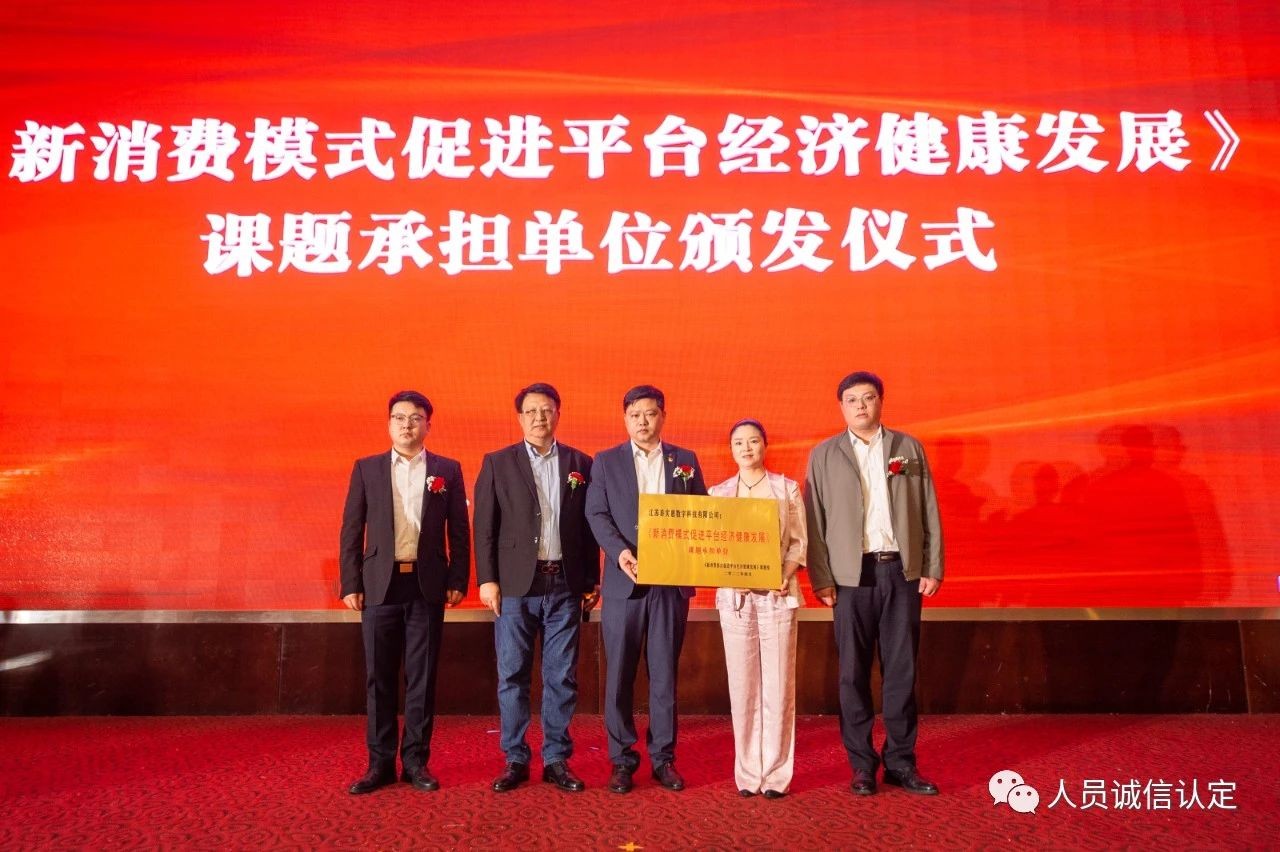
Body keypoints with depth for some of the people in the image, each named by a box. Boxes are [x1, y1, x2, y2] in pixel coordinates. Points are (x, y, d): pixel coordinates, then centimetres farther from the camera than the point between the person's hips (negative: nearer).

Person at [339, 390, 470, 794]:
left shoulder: (448, 470, 6)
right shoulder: (366, 469, 7)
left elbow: (459, 531, 5)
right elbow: (351, 531, 5)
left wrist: (457, 581, -2)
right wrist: (351, 584, -1)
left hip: (427, 586, 0)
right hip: (380, 584, 1)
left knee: (422, 677, 5)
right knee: (379, 677, 5)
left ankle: (416, 761, 16)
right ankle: (381, 762, 16)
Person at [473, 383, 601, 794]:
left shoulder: (580, 463, 8)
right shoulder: (497, 463, 4)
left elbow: (589, 525, 8)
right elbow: (484, 526, 1)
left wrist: (592, 580, 5)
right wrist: (487, 579, -6)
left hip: (565, 585, 1)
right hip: (515, 585, -1)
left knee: (562, 678, 6)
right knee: (512, 676, 5)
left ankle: (557, 760, 18)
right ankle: (515, 761, 17)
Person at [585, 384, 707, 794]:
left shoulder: (686, 461, 11)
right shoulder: (605, 462, 8)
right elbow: (596, 514, -1)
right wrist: (619, 550, -17)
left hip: (671, 580, 1)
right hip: (623, 581, -1)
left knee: (665, 674, 7)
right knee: (619, 675, 3)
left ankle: (663, 758, 17)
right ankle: (622, 760, 15)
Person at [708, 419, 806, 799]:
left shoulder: (787, 489, 5)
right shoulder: (717, 493, 9)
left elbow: (799, 543, 3)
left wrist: (785, 577, -13)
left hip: (777, 595, -1)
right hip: (734, 596, 1)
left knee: (778, 685, 1)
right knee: (742, 686, 4)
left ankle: (776, 773, 11)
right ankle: (747, 773, 15)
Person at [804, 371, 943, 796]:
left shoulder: (909, 448, 9)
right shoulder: (824, 455, 5)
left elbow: (929, 511, 7)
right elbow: (814, 521, 1)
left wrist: (933, 567, 0)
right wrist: (821, 578, -5)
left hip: (903, 571, 1)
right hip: (852, 575, -1)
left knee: (901, 670, 6)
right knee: (854, 673, 4)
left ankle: (901, 762, 18)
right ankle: (862, 765, 15)